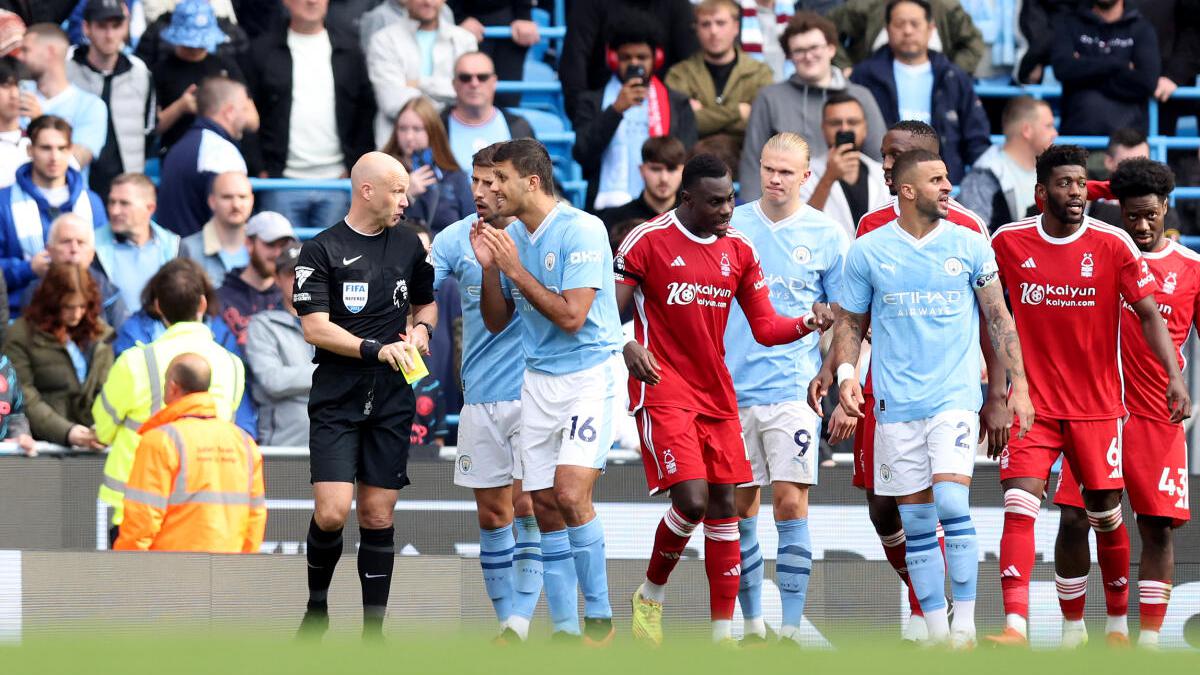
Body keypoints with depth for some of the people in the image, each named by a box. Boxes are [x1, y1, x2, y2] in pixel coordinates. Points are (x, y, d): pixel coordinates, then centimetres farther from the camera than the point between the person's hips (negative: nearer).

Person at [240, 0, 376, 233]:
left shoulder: (348, 50, 10)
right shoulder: (263, 51, 4)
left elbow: (366, 112, 13)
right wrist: (259, 171, -5)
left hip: (336, 179, 2)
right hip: (282, 180, -2)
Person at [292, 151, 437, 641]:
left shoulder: (408, 245, 11)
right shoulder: (322, 250, -4)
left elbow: (426, 302, 26)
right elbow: (315, 328, -11)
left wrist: (421, 328, 4)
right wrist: (376, 349, -22)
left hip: (392, 402, 4)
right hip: (336, 402, -4)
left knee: (378, 516, 3)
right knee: (331, 512, -14)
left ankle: (373, 632, 9)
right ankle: (316, 608, 11)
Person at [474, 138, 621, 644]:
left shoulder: (582, 231, -14)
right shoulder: (511, 236, 9)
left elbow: (571, 316, -19)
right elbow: (496, 322, 14)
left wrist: (515, 268, -16)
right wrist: (489, 267, -2)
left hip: (589, 374, -7)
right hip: (538, 381, 7)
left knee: (570, 493, -20)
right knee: (545, 506, 3)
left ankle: (600, 616, -9)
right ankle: (565, 630, 7)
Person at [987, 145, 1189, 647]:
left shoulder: (1113, 244, -6)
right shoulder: (1008, 243, -2)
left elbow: (1148, 312, -6)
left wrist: (1174, 375, -18)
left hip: (1097, 407, 0)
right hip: (1033, 403, 0)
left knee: (1106, 515, 10)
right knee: (1019, 506, -16)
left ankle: (1118, 623, 28)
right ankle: (1015, 625, -22)